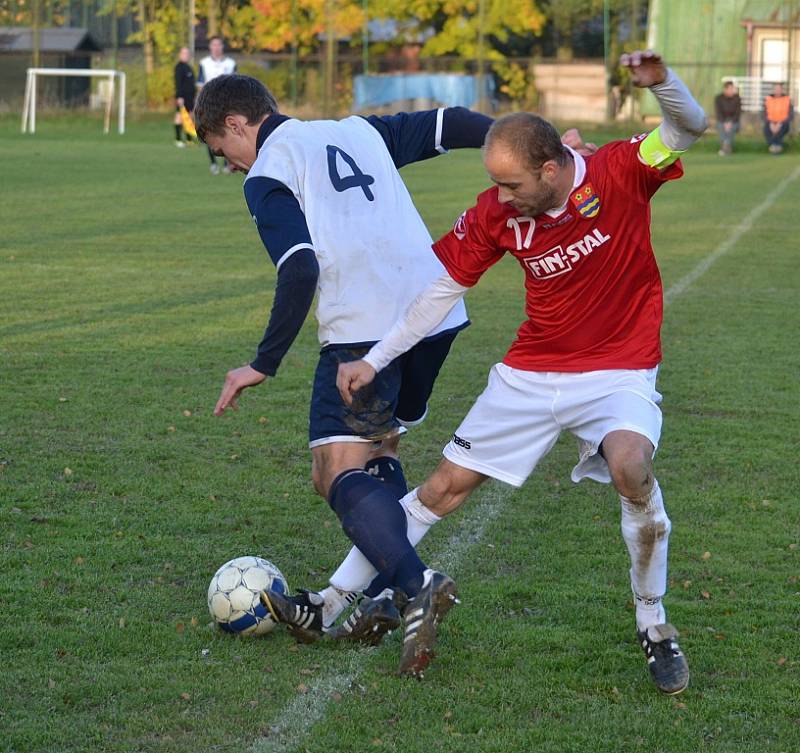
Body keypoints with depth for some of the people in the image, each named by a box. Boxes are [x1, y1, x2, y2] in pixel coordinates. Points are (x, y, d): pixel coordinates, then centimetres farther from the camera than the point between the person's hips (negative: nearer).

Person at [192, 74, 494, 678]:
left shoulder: (268, 173, 3)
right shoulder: (360, 131, 23)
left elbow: (300, 270, -11)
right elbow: (447, 125, 15)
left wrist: (264, 365, -8)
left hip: (363, 328, -8)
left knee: (339, 475, -6)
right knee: (380, 451, 21)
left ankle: (417, 585, -27)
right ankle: (356, 600, 20)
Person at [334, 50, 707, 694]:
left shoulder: (620, 172, -16)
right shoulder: (496, 214, -8)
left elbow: (689, 129, -25)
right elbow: (445, 289, 2)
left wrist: (661, 84, -46)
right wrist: (375, 360, 0)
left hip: (619, 369, -3)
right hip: (531, 371, 3)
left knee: (631, 465, -32)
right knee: (448, 484, 4)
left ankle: (654, 626, -13)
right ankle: (340, 596, 18)